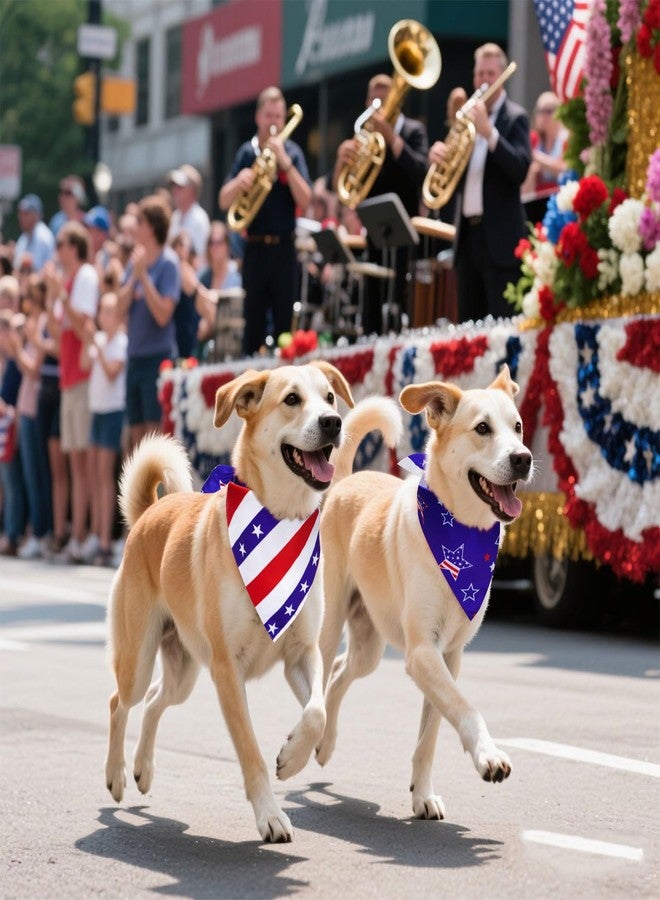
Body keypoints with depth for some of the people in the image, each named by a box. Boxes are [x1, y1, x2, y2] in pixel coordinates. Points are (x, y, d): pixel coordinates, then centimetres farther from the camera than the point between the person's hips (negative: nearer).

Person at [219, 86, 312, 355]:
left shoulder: (292, 152, 3)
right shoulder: (246, 152, 6)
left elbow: (305, 201, -9)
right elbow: (224, 202, 3)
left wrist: (285, 162, -18)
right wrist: (239, 182, -19)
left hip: (284, 248, -1)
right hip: (255, 248, 1)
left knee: (284, 320, 0)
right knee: (254, 320, 4)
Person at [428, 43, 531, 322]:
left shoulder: (515, 118, -2)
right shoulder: (467, 116, 14)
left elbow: (520, 169, -17)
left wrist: (489, 132, -25)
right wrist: (438, 156, -9)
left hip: (500, 236, -6)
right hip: (468, 233, 6)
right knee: (468, 322, 7)